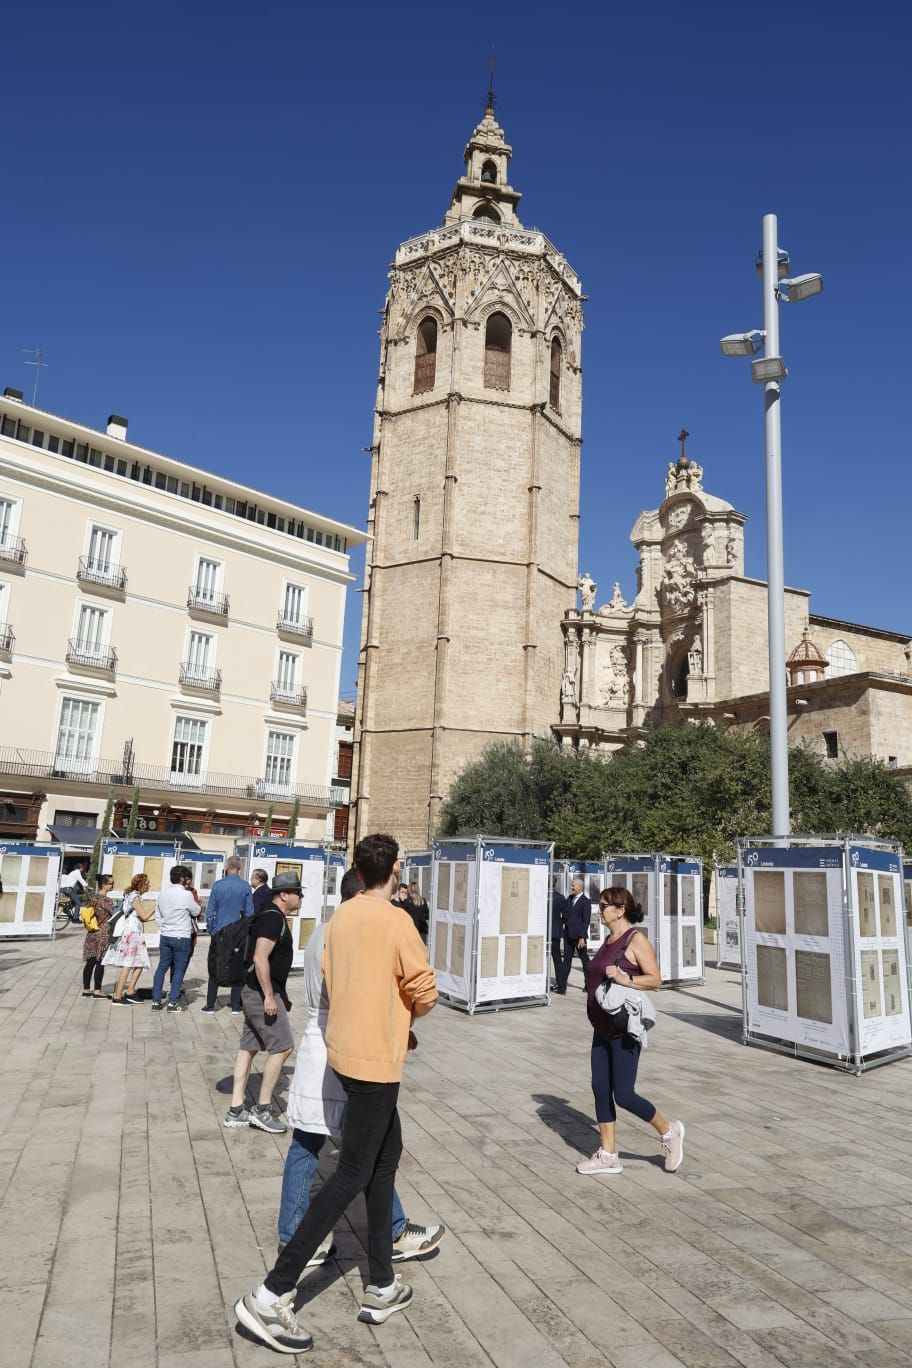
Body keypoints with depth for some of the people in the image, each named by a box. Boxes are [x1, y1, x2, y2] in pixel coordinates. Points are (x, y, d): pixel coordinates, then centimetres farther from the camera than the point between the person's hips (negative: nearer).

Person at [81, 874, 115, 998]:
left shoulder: (94, 898, 9)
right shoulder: (106, 900, -16)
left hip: (92, 934, 8)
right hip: (103, 935, -8)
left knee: (90, 962, 10)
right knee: (100, 962, 0)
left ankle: (86, 989, 15)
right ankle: (97, 991, 4)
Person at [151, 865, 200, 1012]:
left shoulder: (162, 893, 3)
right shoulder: (186, 895, -15)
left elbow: (158, 913, 10)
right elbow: (195, 912, -2)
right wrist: (194, 899, 12)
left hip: (165, 936, 5)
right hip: (182, 937, -5)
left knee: (162, 967, 10)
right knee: (179, 969, 3)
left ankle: (156, 1001, 11)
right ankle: (173, 1002, 3)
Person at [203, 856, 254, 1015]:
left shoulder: (217, 885, -5)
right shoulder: (246, 886, -6)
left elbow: (210, 911, -3)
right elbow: (249, 912, -3)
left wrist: (211, 930, 8)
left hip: (219, 933, 0)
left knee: (214, 970, 11)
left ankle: (210, 1006, 13)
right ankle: (236, 1007, 11)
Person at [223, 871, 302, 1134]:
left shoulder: (271, 917, 14)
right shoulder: (274, 919, -17)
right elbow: (260, 959, -25)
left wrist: (278, 994, 26)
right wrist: (269, 996, -23)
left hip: (255, 993, 10)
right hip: (262, 993, -10)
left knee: (248, 1047, 11)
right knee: (282, 1047, -5)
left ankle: (236, 1111, 16)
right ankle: (262, 1110, 2)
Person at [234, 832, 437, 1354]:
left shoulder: (342, 915, 4)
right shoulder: (396, 920, -18)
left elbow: (332, 978, 11)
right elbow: (424, 991, -16)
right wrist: (405, 1015, 6)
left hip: (346, 1048, 8)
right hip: (377, 1060, -8)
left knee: (386, 1156, 19)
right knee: (352, 1176, 1)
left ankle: (382, 1286, 28)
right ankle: (271, 1295, 4)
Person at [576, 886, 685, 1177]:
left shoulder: (636, 938, -13)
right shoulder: (608, 940, 11)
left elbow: (656, 979, -16)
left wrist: (626, 979, -28)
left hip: (624, 1030, -8)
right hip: (603, 1030, 8)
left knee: (623, 1095, -4)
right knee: (601, 1090, 9)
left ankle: (668, 1131, 20)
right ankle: (608, 1155, 19)